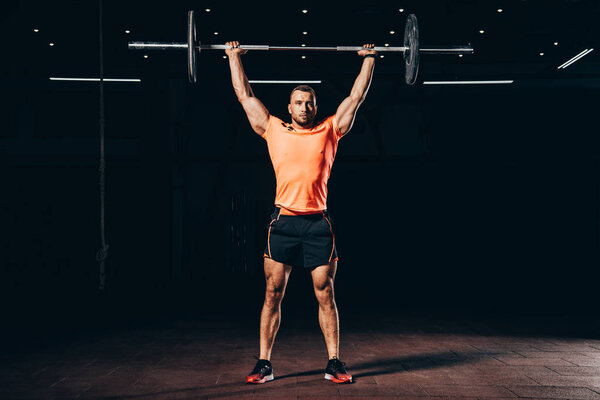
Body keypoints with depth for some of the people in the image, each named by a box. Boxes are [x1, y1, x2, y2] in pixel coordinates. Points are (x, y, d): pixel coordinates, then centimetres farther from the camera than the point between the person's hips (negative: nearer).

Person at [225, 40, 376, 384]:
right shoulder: (274, 130, 10)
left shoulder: (329, 131, 10)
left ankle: (334, 363, 12)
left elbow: (357, 96, 15)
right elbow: (244, 94, 16)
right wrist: (234, 57, 20)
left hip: (318, 223, 0)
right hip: (284, 222, 0)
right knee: (273, 294, 2)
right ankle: (264, 364, 9)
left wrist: (370, 59, 20)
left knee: (325, 294, 4)